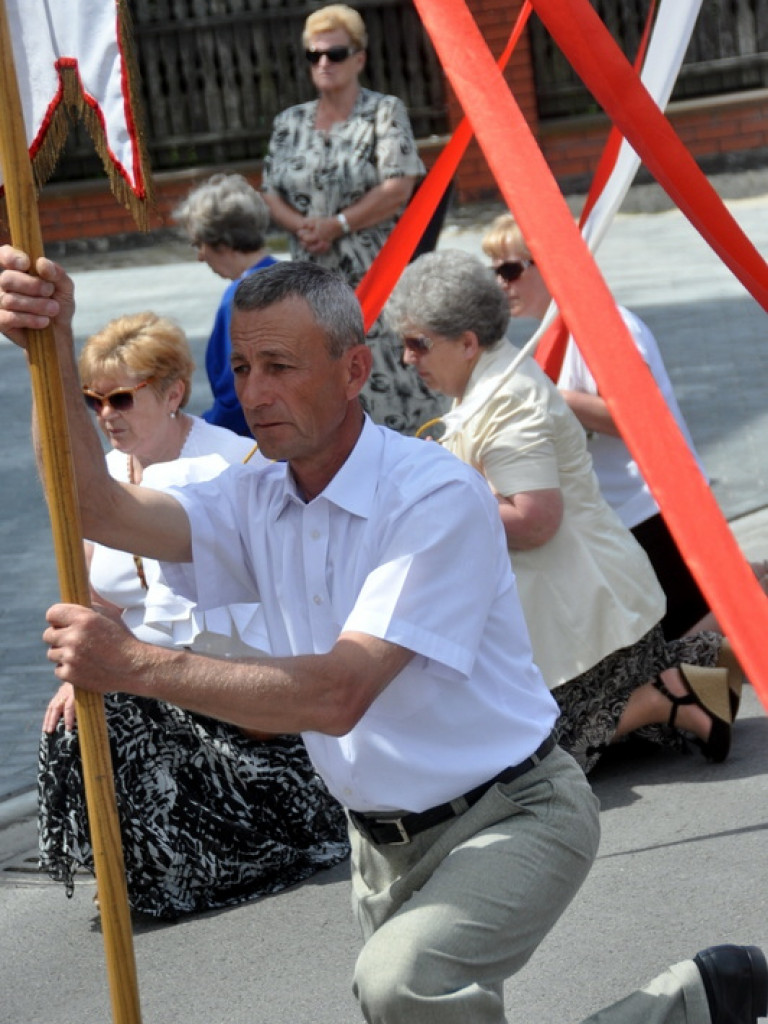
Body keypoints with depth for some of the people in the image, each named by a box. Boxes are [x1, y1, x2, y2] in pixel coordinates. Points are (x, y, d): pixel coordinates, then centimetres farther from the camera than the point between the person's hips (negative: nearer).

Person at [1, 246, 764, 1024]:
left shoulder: (436, 497, -23)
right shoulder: (256, 503, 1)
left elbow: (339, 694, -30)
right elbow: (96, 507, -14)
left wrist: (136, 665, -33)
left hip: (509, 817, -8)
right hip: (384, 842, 8)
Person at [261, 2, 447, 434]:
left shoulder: (386, 112, -1)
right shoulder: (290, 123, 14)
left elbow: (398, 189, -10)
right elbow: (272, 193, 12)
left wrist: (337, 226, -14)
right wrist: (301, 225, -9)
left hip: (377, 274, -4)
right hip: (313, 280, 4)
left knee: (387, 367, -9)